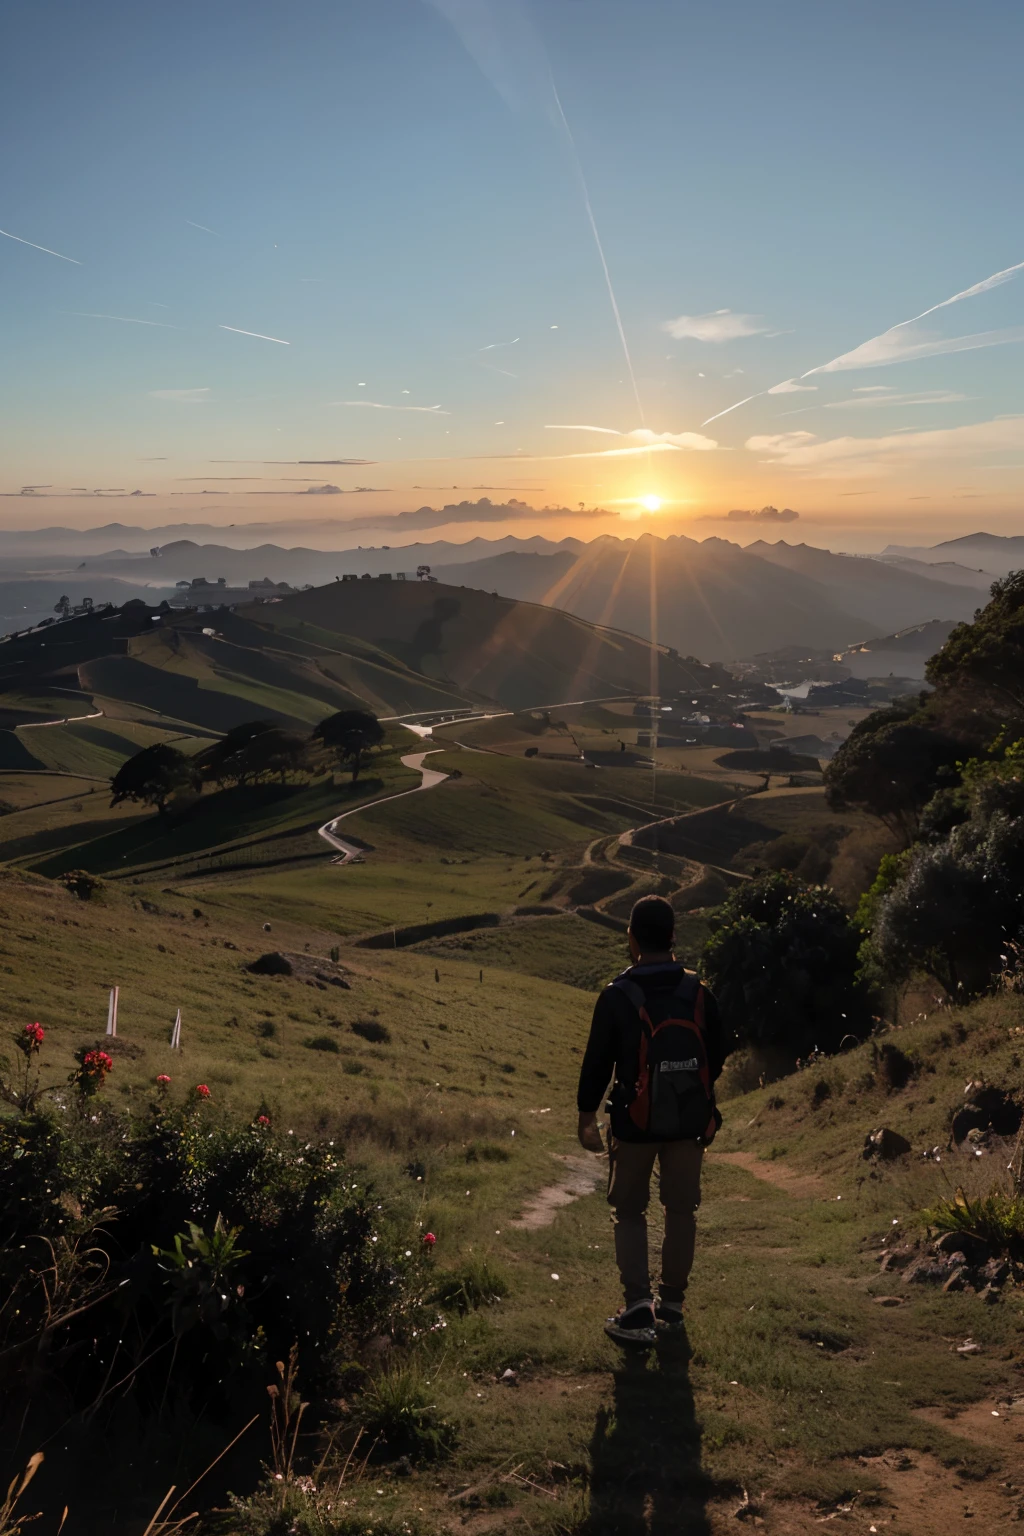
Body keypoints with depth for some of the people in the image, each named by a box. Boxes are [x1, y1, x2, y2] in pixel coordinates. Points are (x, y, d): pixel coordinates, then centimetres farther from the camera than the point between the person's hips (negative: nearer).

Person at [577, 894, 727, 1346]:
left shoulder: (618, 996, -13)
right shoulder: (699, 994, -4)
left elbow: (597, 1060, -9)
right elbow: (717, 1055, 7)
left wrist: (587, 1115, 2)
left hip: (635, 1122, -3)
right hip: (690, 1122, 3)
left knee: (629, 1212, 10)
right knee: (681, 1210, 16)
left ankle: (638, 1308, 3)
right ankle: (672, 1303, 26)